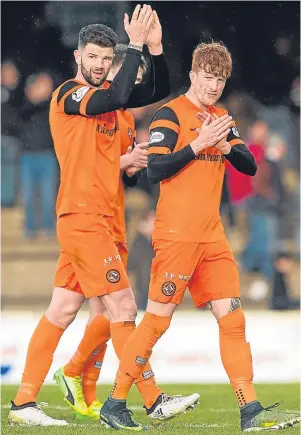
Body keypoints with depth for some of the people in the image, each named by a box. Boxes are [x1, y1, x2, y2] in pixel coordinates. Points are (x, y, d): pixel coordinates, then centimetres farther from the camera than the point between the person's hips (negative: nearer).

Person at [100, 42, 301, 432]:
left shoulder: (221, 119, 16)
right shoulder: (171, 114, -5)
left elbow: (250, 166, 8)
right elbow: (156, 170, -14)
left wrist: (225, 145, -9)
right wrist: (199, 144, -18)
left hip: (212, 238, 7)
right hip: (176, 235, -7)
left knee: (232, 318, 0)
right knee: (157, 319, -5)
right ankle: (114, 403, 4)